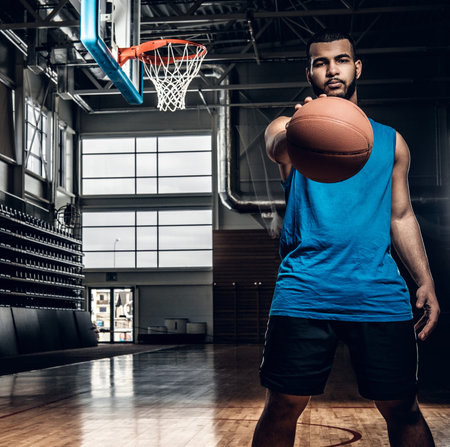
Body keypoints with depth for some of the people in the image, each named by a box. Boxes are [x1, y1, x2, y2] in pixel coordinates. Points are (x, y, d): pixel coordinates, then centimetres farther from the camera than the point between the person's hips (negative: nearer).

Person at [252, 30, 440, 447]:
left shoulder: (391, 141, 17)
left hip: (379, 294, 2)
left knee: (402, 408, 3)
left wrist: (425, 281, 9)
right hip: (304, 291, -2)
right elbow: (278, 147, -18)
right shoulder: (287, 129, 7)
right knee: (282, 407, -3)